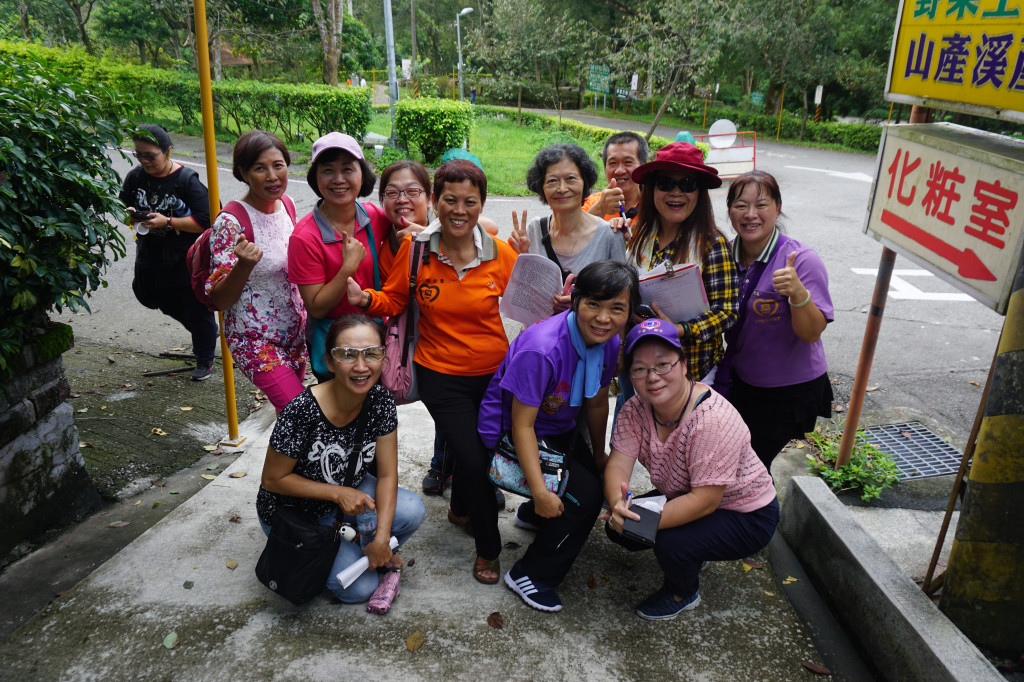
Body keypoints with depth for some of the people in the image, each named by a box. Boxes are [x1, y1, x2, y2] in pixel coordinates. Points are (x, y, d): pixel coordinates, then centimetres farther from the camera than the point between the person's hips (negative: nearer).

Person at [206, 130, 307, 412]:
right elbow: (218, 300, -16)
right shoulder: (231, 223, -19)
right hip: (256, 340, -6)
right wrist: (244, 264, -32)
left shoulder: (286, 205, 1)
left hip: (295, 331, 6)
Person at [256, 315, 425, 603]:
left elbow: (387, 474, -11)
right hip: (293, 510, -4)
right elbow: (273, 479, -18)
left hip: (349, 490, 4)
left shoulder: (380, 400, -17)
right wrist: (338, 493, -23)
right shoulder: (302, 411, -32)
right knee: (360, 588, -12)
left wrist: (382, 537, -21)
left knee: (411, 511, -21)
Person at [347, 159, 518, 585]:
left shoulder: (501, 254, -9)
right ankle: (488, 547, 20)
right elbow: (394, 301, 2)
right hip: (440, 375, -2)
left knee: (487, 448, 17)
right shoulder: (415, 250, -9)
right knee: (473, 459, -8)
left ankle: (460, 508, 52)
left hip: (494, 372, 2)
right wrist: (366, 299, -18)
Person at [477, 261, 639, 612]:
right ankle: (529, 576, 4)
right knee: (584, 495, -16)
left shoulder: (610, 342, -12)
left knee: (599, 479, 13)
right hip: (510, 432, -8)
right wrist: (540, 492, -32)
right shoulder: (541, 349, -36)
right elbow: (522, 424, -30)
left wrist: (599, 454, 16)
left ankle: (536, 516, 43)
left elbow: (597, 403, 4)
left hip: (560, 428, 8)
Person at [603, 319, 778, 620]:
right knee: (617, 526, -8)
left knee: (671, 542, -29)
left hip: (746, 516, -6)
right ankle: (690, 554, 18)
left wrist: (643, 521, -37)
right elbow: (617, 465, -19)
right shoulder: (635, 409, -13)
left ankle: (684, 593, 6)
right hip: (683, 499, 7)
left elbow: (705, 501, -32)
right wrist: (619, 505, -40)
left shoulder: (713, 419, -33)